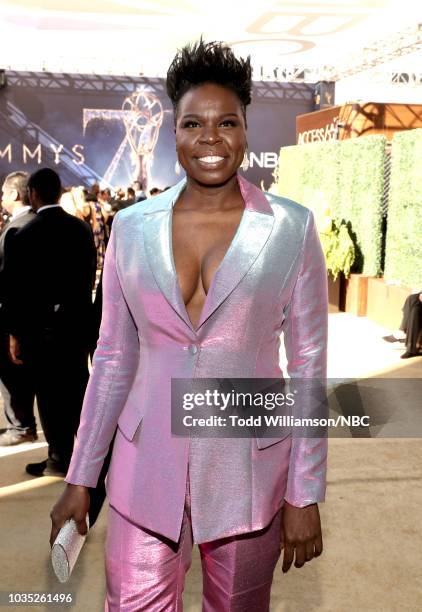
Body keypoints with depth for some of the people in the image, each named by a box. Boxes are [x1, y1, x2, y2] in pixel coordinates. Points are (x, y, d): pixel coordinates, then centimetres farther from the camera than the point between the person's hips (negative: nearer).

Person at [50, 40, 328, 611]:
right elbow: (113, 359, 5)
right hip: (146, 465, 1)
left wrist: (306, 496, -4)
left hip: (248, 469, -1)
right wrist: (80, 478, 7)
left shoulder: (293, 228, -6)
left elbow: (309, 363, -4)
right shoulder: (132, 226, 0)